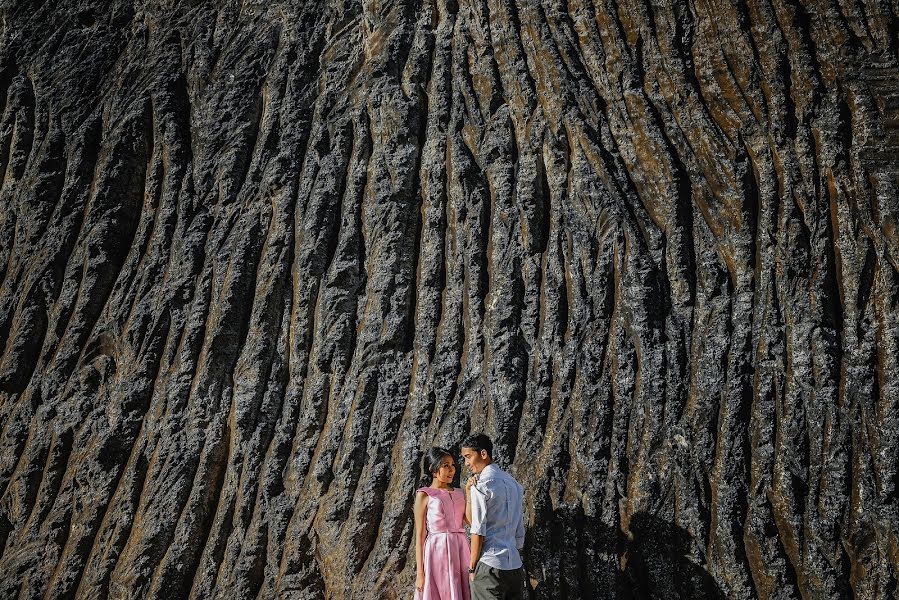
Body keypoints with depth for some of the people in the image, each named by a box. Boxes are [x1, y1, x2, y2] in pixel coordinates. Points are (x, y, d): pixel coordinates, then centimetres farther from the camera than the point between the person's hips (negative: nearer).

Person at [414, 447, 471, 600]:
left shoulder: (459, 494, 12)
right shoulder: (424, 495, -1)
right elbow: (420, 535, -3)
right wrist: (420, 572, -6)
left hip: (460, 552, 4)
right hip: (438, 551, -4)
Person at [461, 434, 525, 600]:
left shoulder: (481, 485, -8)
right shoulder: (514, 483, 15)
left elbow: (478, 531, -11)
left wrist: (472, 567, -4)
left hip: (489, 565, -7)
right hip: (515, 565, 7)